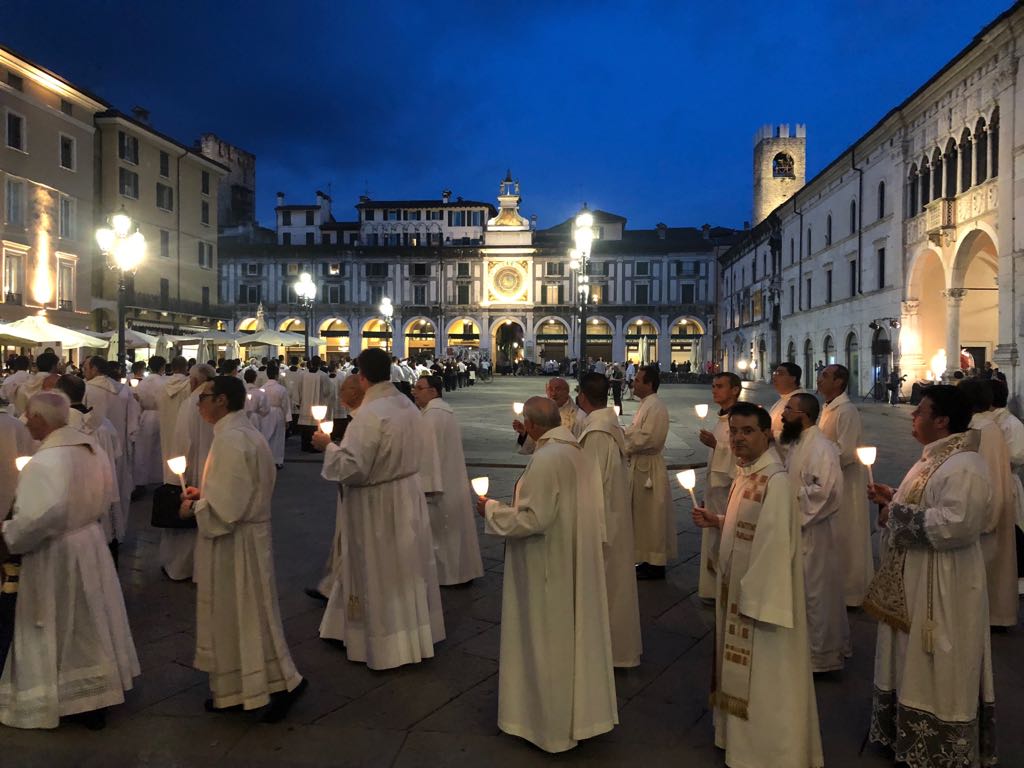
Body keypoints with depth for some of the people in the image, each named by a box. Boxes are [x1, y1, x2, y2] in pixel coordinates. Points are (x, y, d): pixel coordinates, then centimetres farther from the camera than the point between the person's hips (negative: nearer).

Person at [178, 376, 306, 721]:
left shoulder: (230, 439, -23)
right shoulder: (246, 433, 8)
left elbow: (226, 507, -25)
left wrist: (194, 508, -9)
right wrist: (205, 493, 11)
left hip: (235, 542, -10)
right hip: (245, 534, 10)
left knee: (242, 615, 3)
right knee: (237, 615, 17)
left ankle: (283, 682, 13)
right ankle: (236, 688, 29)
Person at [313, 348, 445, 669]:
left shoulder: (369, 414, -24)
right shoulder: (407, 405, 2)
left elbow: (352, 468, -25)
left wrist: (328, 446, -9)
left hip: (377, 503, -8)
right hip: (408, 494, 8)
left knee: (380, 573, 7)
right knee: (405, 567, 19)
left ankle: (389, 642, 20)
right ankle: (413, 632, 34)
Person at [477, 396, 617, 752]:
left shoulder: (545, 460, -24)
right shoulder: (579, 453, 3)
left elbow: (533, 519, -24)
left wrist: (492, 509, -11)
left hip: (550, 567, -9)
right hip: (577, 560, 9)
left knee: (549, 640, 7)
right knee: (573, 632, 19)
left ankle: (554, 721, 22)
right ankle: (580, 709, 34)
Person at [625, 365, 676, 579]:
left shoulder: (656, 407, -19)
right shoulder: (646, 405, 12)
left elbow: (648, 439, -25)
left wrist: (623, 447, -12)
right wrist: (623, 433, -1)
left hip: (648, 467, -10)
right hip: (640, 465, 10)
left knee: (651, 517, 1)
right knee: (644, 516, 16)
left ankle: (655, 565, 12)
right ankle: (648, 561, 27)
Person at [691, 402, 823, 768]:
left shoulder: (775, 481, -24)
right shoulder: (746, 472, 5)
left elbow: (775, 545, -26)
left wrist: (758, 601, -24)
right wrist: (718, 520, 2)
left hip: (762, 590, -9)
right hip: (739, 586, 9)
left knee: (763, 674, 7)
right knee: (742, 669, 23)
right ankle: (743, 735, 40)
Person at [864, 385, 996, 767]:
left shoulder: (964, 467, -24)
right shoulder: (936, 457, 9)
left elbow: (956, 524, -32)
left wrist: (897, 514, -23)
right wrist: (892, 498, 5)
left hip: (943, 587, -10)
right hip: (916, 581, 11)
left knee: (936, 672, 5)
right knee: (913, 664, 21)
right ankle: (910, 735, 37)